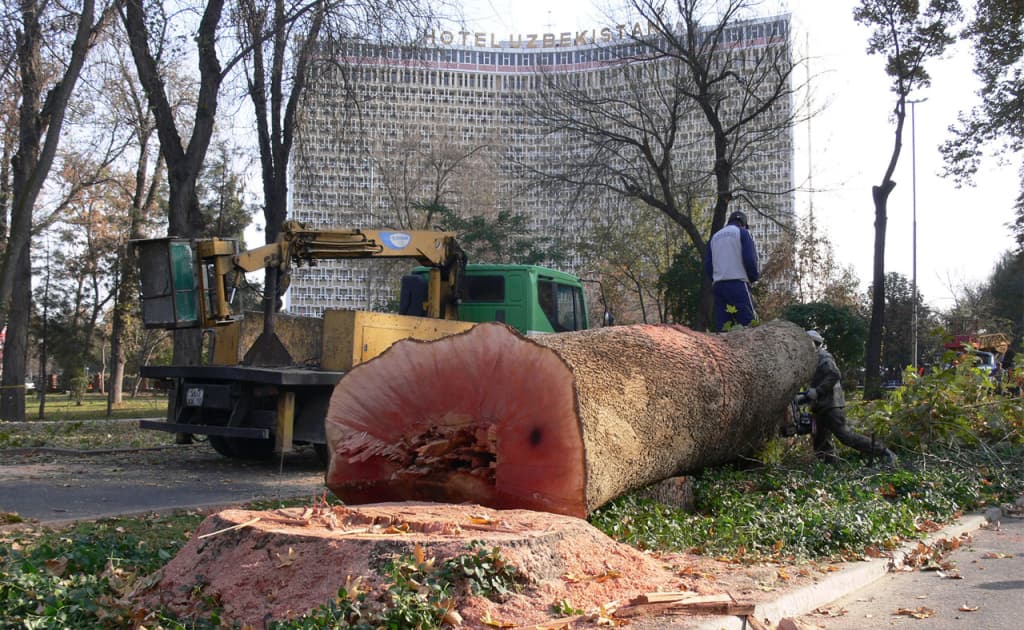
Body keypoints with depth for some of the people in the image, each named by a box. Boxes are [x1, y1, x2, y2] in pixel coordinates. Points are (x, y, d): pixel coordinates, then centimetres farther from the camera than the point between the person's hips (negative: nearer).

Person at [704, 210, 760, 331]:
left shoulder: (715, 236, 22)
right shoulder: (742, 232, 5)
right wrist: (754, 277, 9)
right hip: (738, 284, -6)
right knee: (749, 323, -10)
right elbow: (750, 259, -5)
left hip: (717, 285, 6)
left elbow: (707, 265, 16)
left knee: (721, 327, 2)